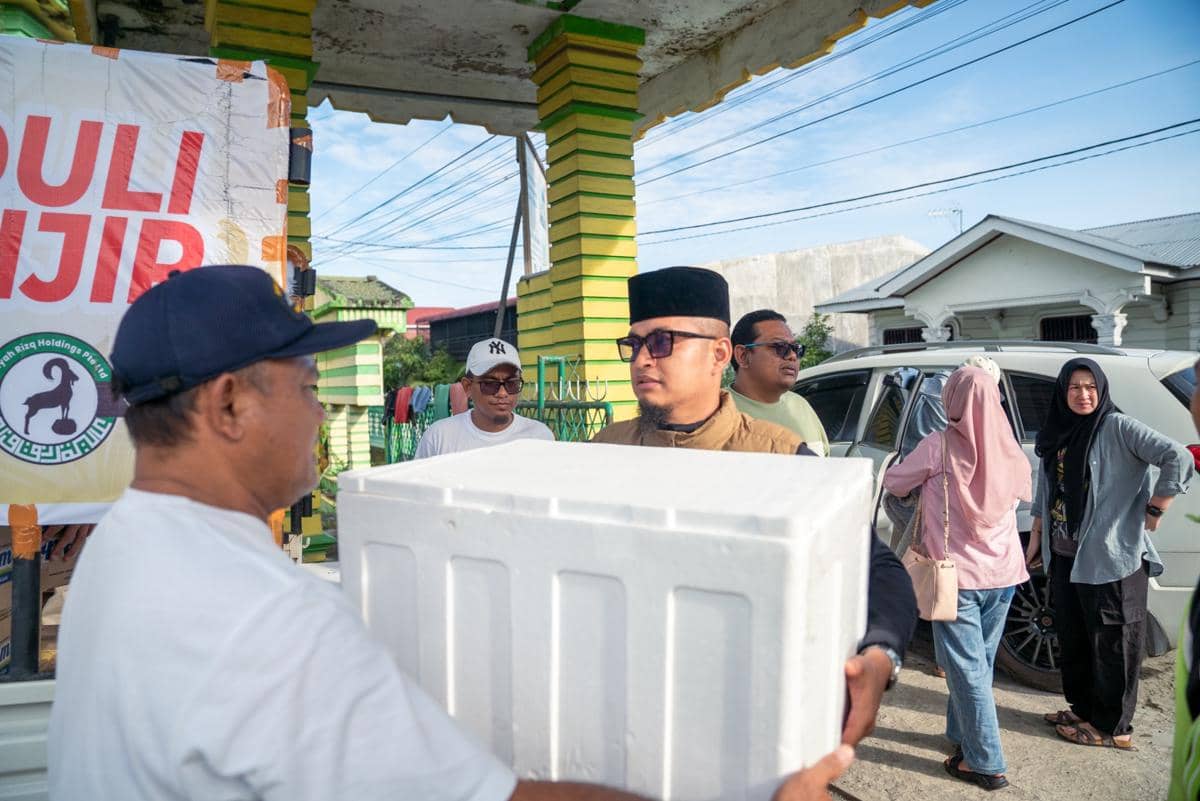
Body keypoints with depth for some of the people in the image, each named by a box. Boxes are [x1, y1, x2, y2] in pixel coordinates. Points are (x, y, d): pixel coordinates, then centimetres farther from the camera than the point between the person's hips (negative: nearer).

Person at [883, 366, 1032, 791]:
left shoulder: (939, 445, -15)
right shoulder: (1008, 451, 1)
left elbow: (893, 482, -2)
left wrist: (909, 472, 18)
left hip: (958, 574, -6)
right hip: (1003, 573, 6)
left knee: (967, 667, 3)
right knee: (979, 662, 19)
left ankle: (986, 763, 10)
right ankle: (963, 736, 35)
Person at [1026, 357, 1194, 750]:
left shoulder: (1117, 428, -12)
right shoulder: (1056, 435, 9)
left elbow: (1178, 458, -20)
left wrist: (1154, 511, -16)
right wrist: (1036, 538, 17)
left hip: (1110, 559, -7)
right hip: (1063, 557, 7)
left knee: (1111, 644, 4)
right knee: (1072, 640, 17)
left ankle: (1111, 726, 19)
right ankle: (1082, 709, 34)